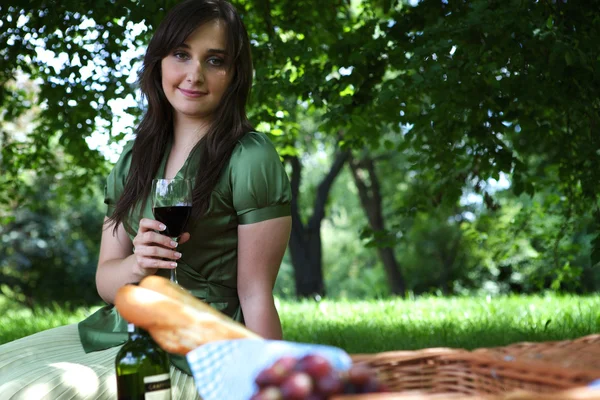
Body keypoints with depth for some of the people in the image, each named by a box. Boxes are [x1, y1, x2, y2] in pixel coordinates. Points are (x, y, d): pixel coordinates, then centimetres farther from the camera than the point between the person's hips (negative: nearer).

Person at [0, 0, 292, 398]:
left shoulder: (250, 158, -10)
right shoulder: (135, 156, 10)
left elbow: (256, 296, -11)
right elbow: (105, 280, 8)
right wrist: (138, 266, -14)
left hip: (192, 357, -6)